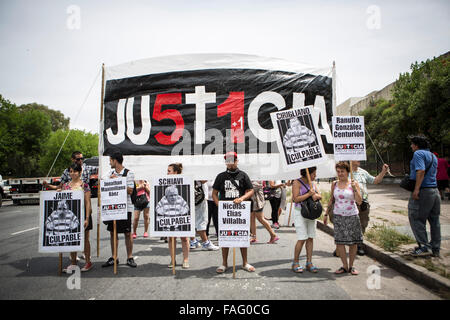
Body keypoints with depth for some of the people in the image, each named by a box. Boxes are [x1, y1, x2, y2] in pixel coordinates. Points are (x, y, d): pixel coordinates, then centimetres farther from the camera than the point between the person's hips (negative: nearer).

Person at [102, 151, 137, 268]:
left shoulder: (128, 173, -5)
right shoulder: (111, 173, 12)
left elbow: (130, 191, -13)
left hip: (125, 207, -5)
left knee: (127, 233, 0)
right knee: (113, 232, 8)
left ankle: (129, 258, 10)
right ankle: (113, 258, 18)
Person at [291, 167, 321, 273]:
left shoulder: (313, 183, 12)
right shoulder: (297, 183, -8)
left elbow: (320, 196, 10)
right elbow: (296, 199, -15)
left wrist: (316, 195, -12)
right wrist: (309, 194, -17)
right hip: (300, 212, -6)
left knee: (311, 238, 4)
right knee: (302, 239, -10)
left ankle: (309, 263, 11)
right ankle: (295, 263, 2)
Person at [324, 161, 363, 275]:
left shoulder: (353, 183, -1)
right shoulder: (334, 184, 7)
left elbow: (359, 201, -8)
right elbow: (331, 200, 17)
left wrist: (354, 188, -19)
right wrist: (326, 214, 15)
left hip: (352, 216, -2)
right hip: (338, 216, 2)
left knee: (353, 242, 2)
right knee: (339, 241, -5)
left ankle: (351, 266, 16)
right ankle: (344, 266, 7)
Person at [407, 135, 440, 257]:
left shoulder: (418, 153, -8)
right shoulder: (433, 156, 19)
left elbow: (421, 171, -21)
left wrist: (416, 189, -25)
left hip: (423, 191, -9)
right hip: (435, 190, 9)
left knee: (416, 219, -4)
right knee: (434, 220, 12)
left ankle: (425, 247, -7)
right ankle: (435, 248, 17)